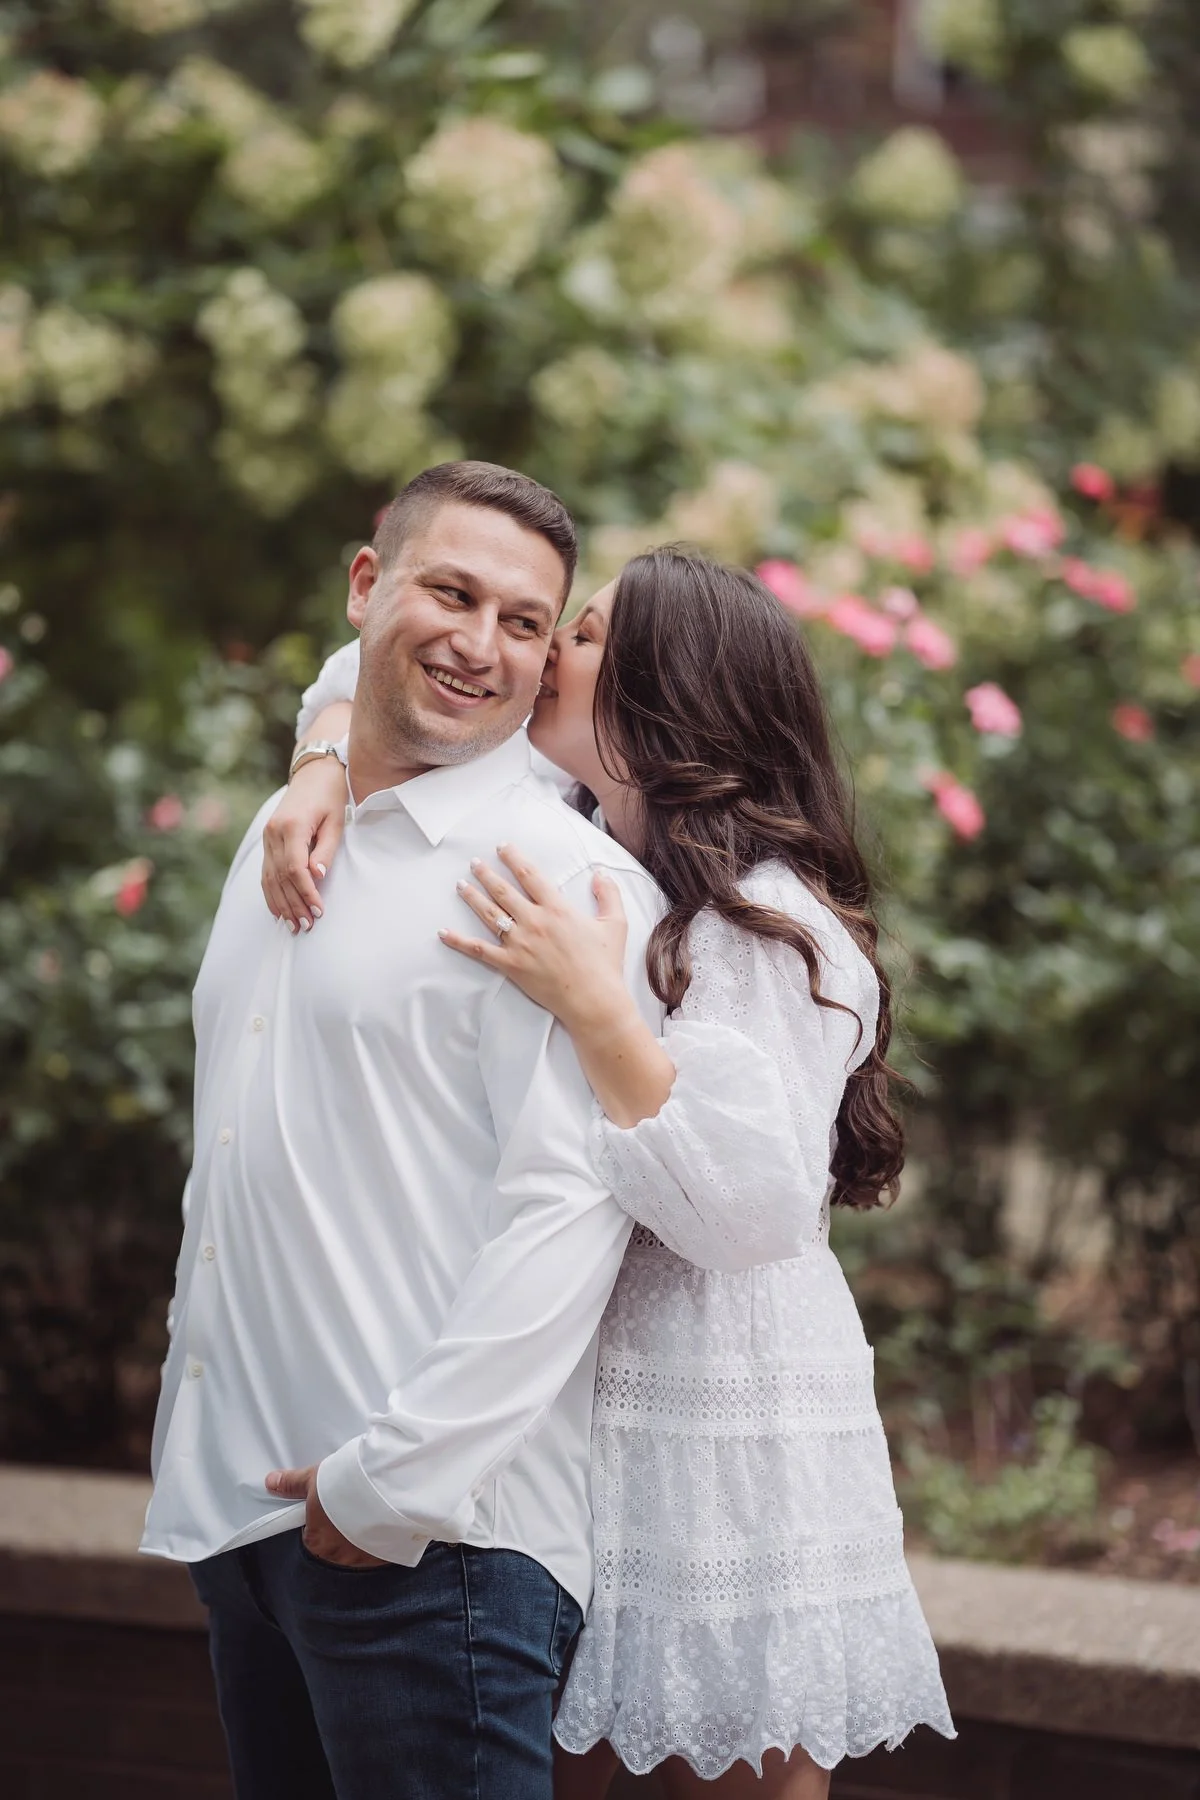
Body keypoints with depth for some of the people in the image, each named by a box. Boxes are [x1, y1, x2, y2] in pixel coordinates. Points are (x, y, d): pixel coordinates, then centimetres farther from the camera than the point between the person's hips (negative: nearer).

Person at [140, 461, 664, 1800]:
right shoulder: (282, 839, 15)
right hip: (234, 1510, 7)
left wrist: (398, 1481, -19)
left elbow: (568, 1213, -18)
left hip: (436, 1532, -7)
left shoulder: (569, 879, -9)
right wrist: (192, 1442, 17)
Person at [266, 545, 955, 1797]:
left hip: (717, 1445, -7)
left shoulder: (769, 922, -13)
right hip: (552, 1418, 7)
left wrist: (596, 1009, -26)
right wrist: (323, 775, -1)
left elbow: (752, 1210, -23)